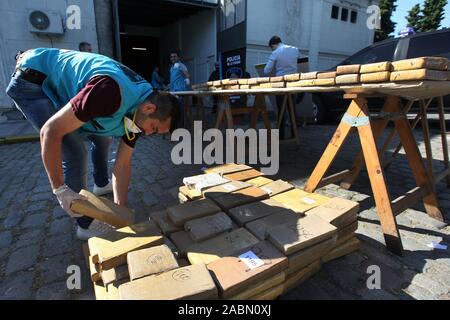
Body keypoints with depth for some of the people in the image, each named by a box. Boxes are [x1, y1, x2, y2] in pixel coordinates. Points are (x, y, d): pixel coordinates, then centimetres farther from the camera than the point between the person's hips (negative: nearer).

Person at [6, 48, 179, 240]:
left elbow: (123, 164, -5)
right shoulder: (112, 94, -38)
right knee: (75, 153, -17)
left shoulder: (138, 114, -10)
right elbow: (50, 131, -33)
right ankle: (86, 225, -1)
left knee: (101, 136, 14)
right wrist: (60, 190, -29)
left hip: (60, 89, 9)